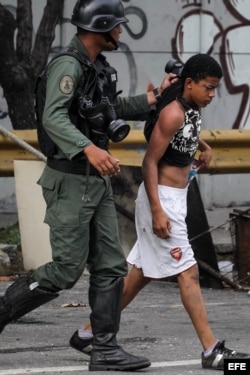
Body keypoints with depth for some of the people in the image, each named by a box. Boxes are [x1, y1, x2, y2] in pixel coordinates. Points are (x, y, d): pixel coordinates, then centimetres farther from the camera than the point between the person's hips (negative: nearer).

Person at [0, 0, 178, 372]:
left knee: (111, 267, 5)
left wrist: (154, 97, 27)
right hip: (71, 181, -9)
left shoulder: (98, 67, 12)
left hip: (97, 181, 9)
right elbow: (53, 118, -31)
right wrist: (89, 149, -45)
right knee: (66, 271, -8)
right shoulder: (69, 65, -17)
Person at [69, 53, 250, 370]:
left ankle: (89, 333, 18)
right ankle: (211, 350, -10)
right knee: (188, 271, -10)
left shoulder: (193, 109, 9)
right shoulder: (173, 113, -18)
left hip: (175, 198, 10)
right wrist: (157, 211, -25)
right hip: (161, 198, -10)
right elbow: (150, 161, -20)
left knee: (142, 272, 12)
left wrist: (202, 146, 16)